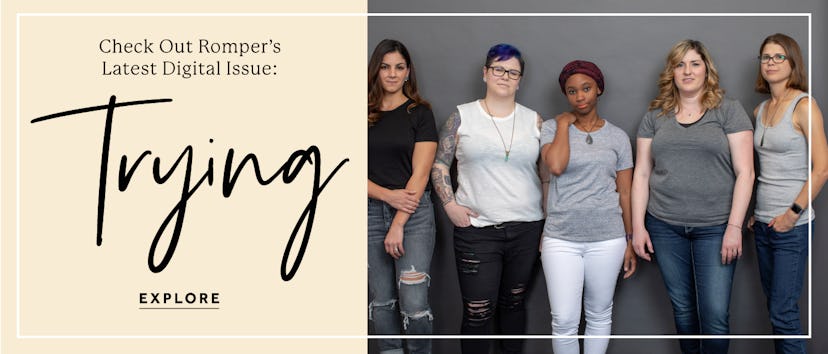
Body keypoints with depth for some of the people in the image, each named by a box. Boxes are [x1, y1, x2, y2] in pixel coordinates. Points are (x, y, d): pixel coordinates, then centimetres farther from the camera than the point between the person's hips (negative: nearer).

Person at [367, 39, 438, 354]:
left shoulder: (420, 113, 1)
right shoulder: (366, 115, 7)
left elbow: (420, 174, -6)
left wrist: (398, 224, -13)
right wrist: (388, 195, -14)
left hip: (414, 213, -2)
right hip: (372, 212, 3)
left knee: (414, 304, -6)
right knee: (382, 301, 9)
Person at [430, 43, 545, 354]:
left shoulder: (533, 120, 7)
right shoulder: (462, 116, 2)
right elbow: (439, 165, 4)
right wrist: (450, 204, -8)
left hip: (526, 228, 3)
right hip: (476, 229, -2)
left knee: (514, 302, 14)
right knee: (478, 313, -2)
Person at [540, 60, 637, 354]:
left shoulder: (617, 137, 7)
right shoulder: (553, 128, 3)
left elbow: (625, 192, 9)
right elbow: (556, 166, -18)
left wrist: (630, 241, 7)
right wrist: (564, 123, -6)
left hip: (607, 239, 2)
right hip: (561, 239, -1)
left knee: (599, 315, 12)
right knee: (564, 321, -2)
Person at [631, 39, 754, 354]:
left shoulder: (729, 111, 1)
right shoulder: (655, 116, 8)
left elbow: (744, 172, -4)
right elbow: (641, 174, 8)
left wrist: (734, 227, -11)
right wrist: (638, 226, 2)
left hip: (715, 228, -2)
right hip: (664, 227, 2)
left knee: (715, 315, -2)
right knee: (682, 307, 11)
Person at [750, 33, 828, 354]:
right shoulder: (760, 110, 11)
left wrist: (793, 212, -15)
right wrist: (755, 212, 12)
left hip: (791, 224, -7)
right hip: (763, 221, 7)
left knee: (783, 312, -6)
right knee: (774, 305, 14)